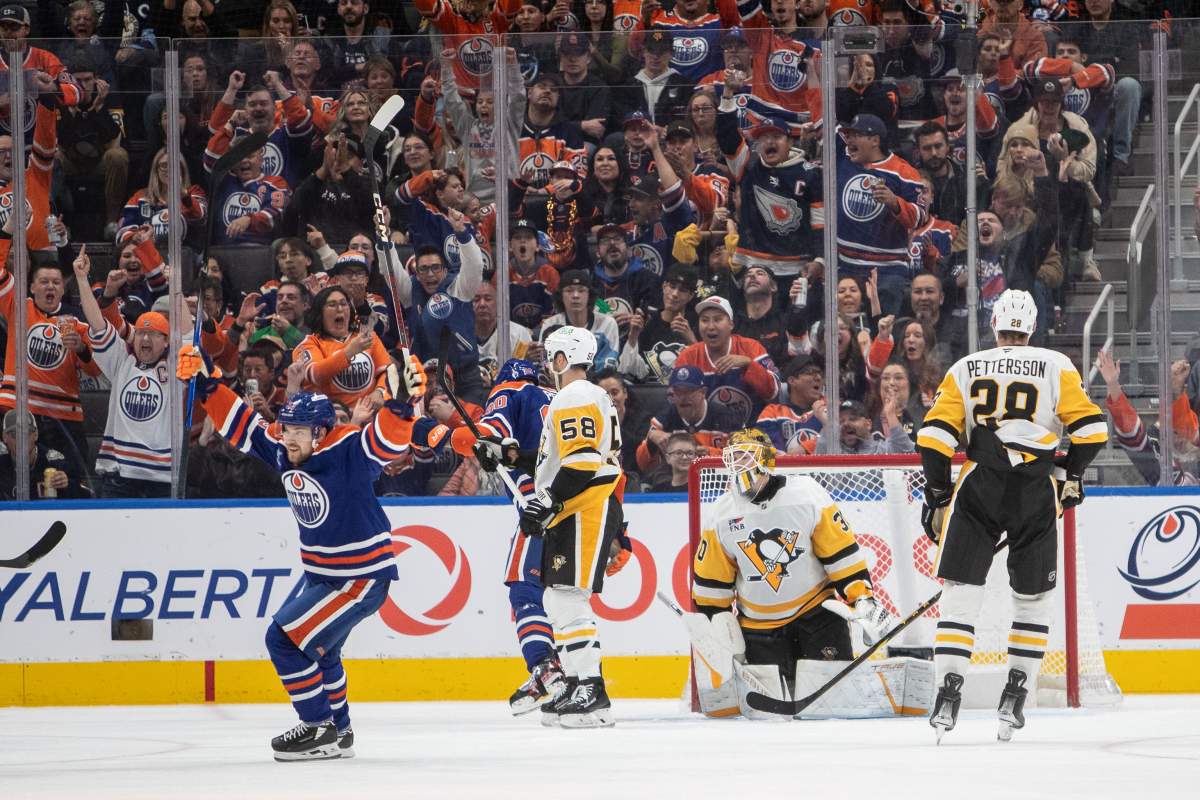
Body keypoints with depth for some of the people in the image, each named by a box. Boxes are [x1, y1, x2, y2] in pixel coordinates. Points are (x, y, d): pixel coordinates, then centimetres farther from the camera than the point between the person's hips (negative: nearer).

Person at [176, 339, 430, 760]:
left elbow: (388, 439, -38)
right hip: (321, 573, 10)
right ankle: (338, 732, 42)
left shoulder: (348, 454, -23)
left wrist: (400, 405, -56)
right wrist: (207, 386, 1)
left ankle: (319, 728, -3)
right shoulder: (283, 452, -2)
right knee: (315, 649, 25)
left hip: (363, 577, -10)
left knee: (286, 638, -13)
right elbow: (242, 425, 7)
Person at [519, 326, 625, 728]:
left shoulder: (574, 399, -11)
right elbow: (606, 462, 28)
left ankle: (592, 694, -20)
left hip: (585, 513, -11)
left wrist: (547, 503, -23)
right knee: (558, 600, 13)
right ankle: (577, 687, 15)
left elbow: (581, 464, -23)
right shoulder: (594, 397, 24)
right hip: (574, 517, 11)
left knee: (568, 600, -15)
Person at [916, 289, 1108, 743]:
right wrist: (1071, 474, 18)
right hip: (1038, 492, 0)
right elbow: (1091, 428, 2)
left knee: (961, 590, 4)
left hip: (980, 485, 0)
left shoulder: (966, 370, 10)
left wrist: (938, 496, 10)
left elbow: (935, 435, 4)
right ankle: (1015, 698, 10)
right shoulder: (1056, 368, 8)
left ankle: (949, 690, -10)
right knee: (1033, 595, 14)